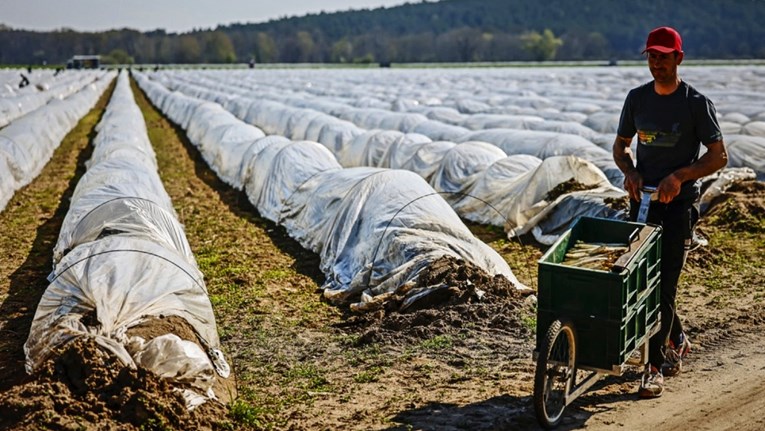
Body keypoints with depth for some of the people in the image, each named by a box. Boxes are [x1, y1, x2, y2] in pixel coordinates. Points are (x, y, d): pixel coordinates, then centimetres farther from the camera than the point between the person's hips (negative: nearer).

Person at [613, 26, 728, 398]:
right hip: (642, 200, 5)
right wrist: (629, 171, -6)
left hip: (679, 203, -5)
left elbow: (719, 156, -6)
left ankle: (655, 367, -2)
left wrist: (679, 176, -20)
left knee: (664, 284, -9)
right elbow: (620, 145, 15)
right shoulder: (637, 98, 6)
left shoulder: (696, 102, -7)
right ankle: (676, 341, 35)